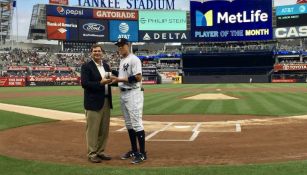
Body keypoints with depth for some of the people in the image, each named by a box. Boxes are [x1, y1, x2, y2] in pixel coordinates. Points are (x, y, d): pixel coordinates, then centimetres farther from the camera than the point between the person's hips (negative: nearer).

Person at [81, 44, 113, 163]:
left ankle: (100, 152, 22)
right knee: (93, 129, -1)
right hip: (93, 102, -6)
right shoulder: (86, 66, -6)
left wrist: (111, 80, -6)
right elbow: (84, 83, -15)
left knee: (104, 129, 11)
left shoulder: (106, 66, 14)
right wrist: (100, 83, -23)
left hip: (106, 101, 7)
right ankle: (92, 154, 9)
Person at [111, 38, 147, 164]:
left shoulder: (134, 59, -10)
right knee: (128, 124, 13)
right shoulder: (122, 61, 17)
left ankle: (142, 153, -3)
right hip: (123, 94, 9)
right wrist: (115, 79, 4)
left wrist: (120, 79, -20)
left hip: (133, 94, -9)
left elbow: (138, 78, -19)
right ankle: (134, 150, 24)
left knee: (136, 123, -9)